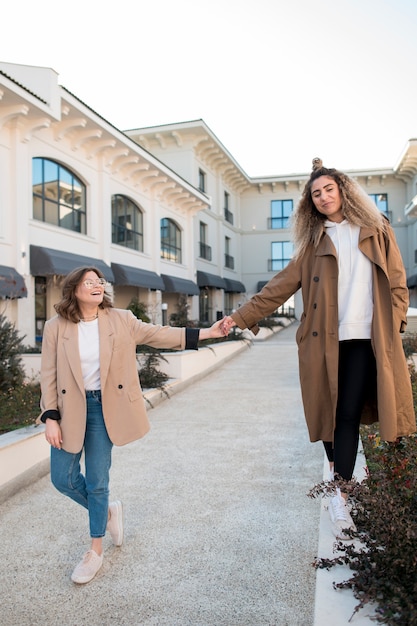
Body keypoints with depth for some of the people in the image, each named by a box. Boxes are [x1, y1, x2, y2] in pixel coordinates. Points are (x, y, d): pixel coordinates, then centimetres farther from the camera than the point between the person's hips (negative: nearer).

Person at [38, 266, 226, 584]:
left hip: (104, 408, -1)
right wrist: (50, 418, -9)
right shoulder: (57, 327, -6)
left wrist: (208, 332, -11)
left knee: (97, 482, 6)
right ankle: (109, 511, 37)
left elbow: (159, 334, -5)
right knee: (63, 478, 7)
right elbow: (49, 374, -3)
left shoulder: (121, 320, -4)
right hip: (70, 408, 1)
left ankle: (96, 551, 28)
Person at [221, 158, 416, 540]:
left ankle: (340, 494, 2)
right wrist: (241, 317, 2)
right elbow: (281, 286, 8)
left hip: (364, 338, -1)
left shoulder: (376, 230, 10)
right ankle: (336, 470, 30)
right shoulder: (313, 243, 12)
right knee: (330, 411, 7)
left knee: (349, 414, -6)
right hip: (325, 339, 2)